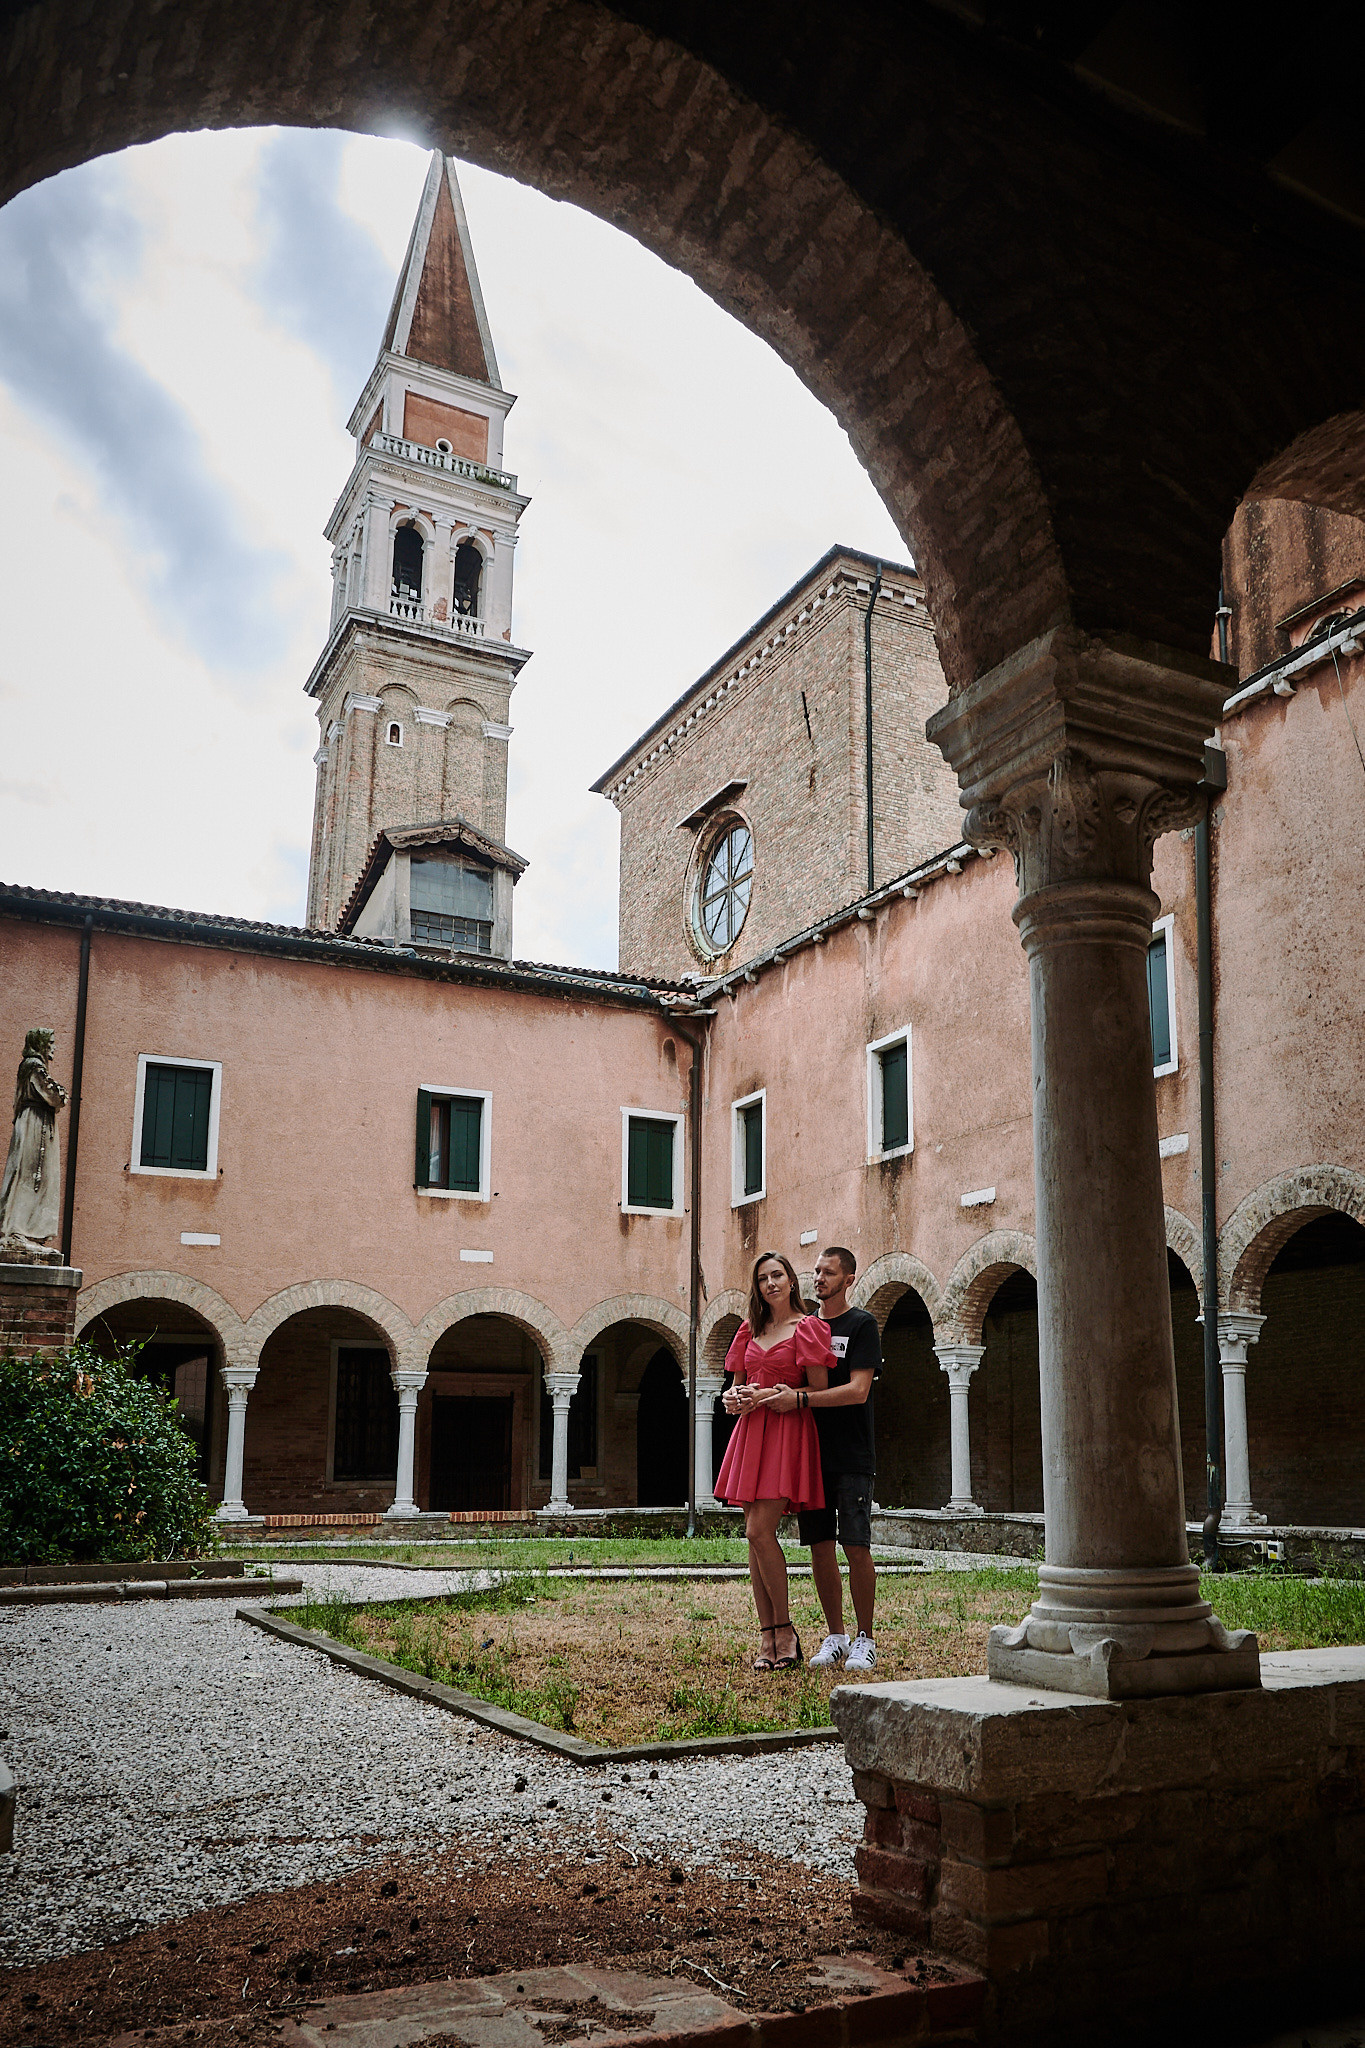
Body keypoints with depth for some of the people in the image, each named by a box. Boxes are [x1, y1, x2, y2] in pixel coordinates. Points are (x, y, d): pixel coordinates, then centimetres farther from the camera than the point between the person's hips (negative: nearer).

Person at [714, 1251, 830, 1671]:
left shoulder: (807, 1328, -2)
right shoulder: (750, 1331, 15)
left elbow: (819, 1392, -6)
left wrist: (769, 1396, -14)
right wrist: (735, 1398, -2)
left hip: (788, 1433, -6)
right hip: (751, 1432, 6)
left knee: (759, 1530, -14)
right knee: (755, 1535, 3)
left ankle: (784, 1631, -1)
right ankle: (767, 1636, 9)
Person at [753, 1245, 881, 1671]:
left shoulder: (861, 1325, -3)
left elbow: (858, 1390, -14)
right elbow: (779, 1381, 17)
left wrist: (800, 1399, -21)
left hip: (851, 1456, -5)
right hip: (811, 1452, 5)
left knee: (856, 1547, -6)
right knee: (820, 1547, 6)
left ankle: (865, 1640, 5)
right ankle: (834, 1637, 17)